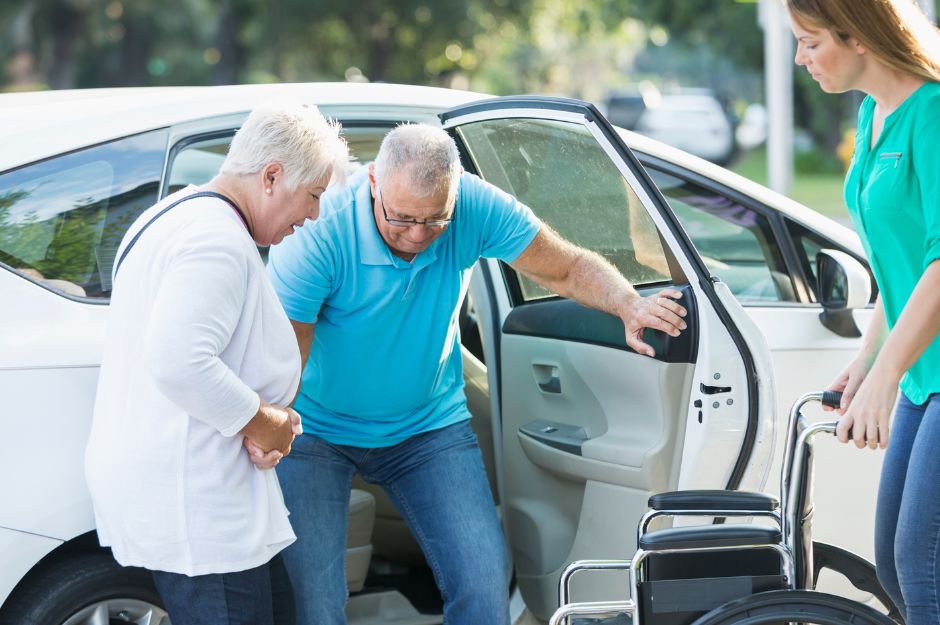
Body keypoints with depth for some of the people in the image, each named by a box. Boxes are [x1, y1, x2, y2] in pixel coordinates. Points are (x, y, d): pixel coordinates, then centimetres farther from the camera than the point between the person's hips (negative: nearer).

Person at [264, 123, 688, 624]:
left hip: (427, 425, 3)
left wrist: (628, 306, -27)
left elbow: (568, 267, -7)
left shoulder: (475, 208, -18)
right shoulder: (318, 234, -27)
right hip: (316, 428, -3)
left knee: (485, 583, -8)